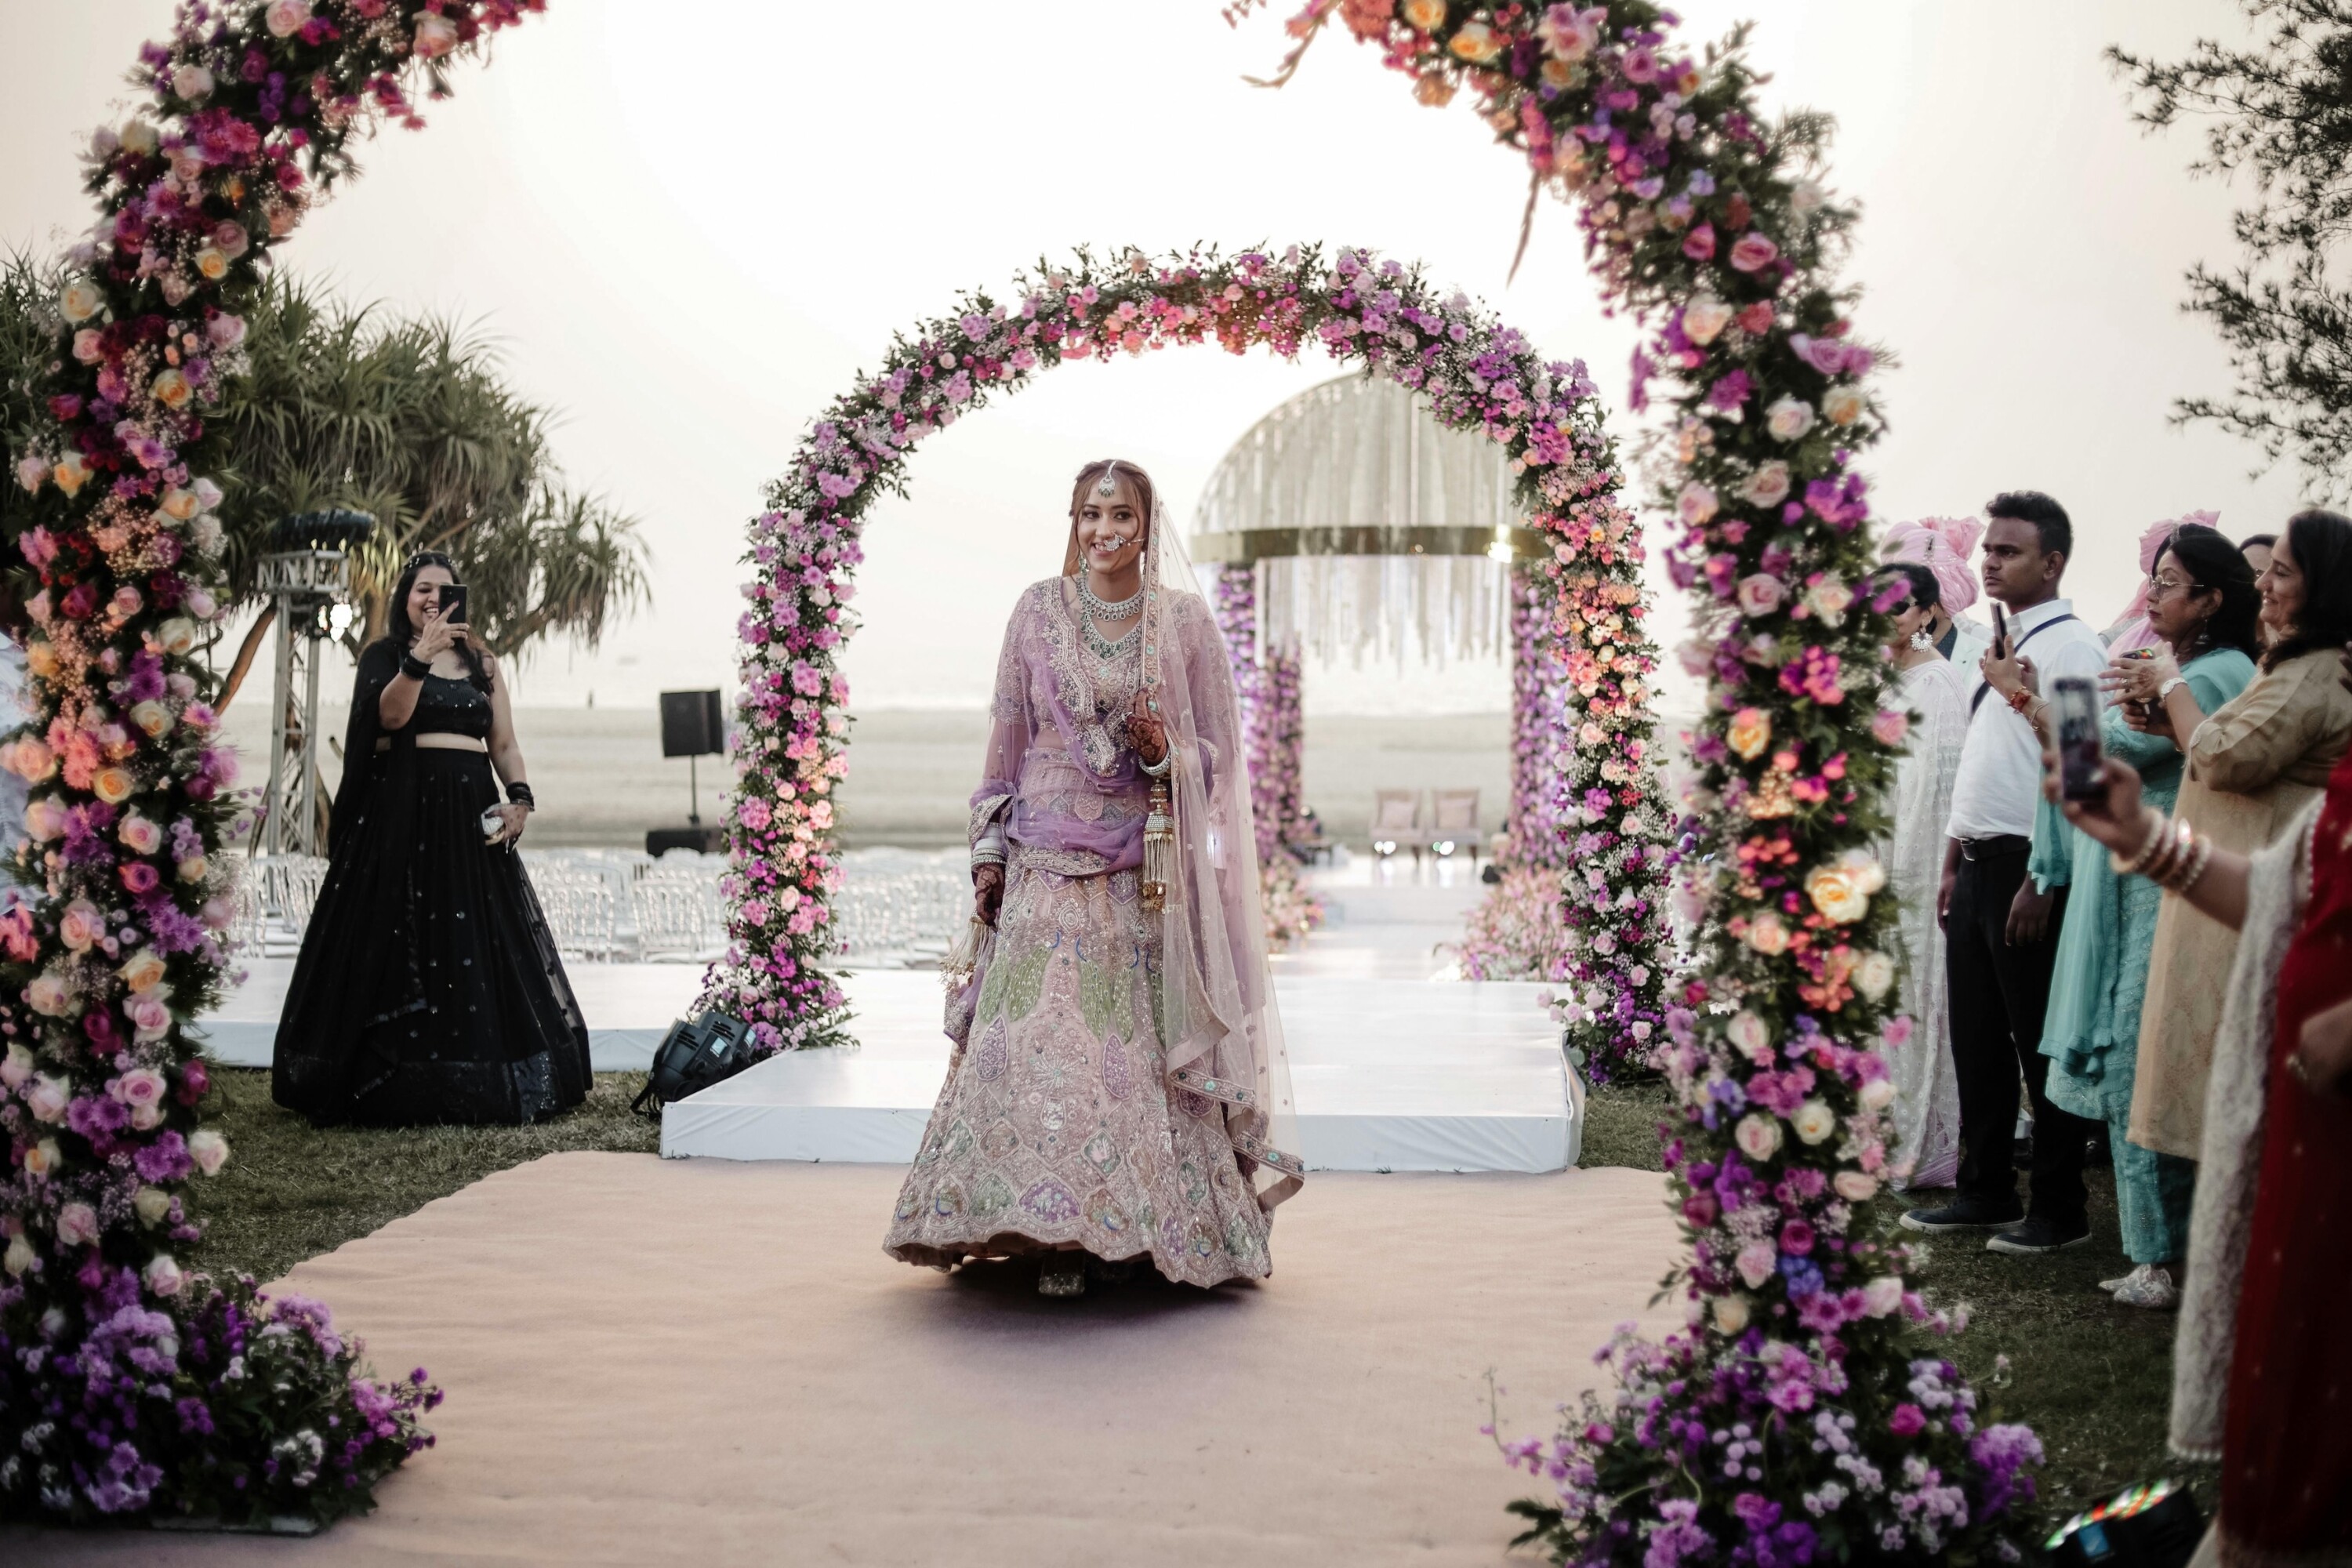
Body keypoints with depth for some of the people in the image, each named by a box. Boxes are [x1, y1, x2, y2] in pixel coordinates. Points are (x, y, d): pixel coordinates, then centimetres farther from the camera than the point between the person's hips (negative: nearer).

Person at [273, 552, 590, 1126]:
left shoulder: (480, 663, 17)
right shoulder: (384, 656, 6)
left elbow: (504, 743, 13)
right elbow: (392, 715, -13)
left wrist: (519, 796, -4)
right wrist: (422, 656, -25)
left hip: (469, 816, 4)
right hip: (401, 815, -4)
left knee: (478, 946, 1)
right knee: (401, 945, -6)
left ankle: (479, 1085, 6)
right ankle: (396, 1084, -3)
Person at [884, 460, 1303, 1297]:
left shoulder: (1186, 621, 4)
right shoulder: (1038, 611, 7)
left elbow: (1219, 754, 7)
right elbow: (1007, 740, 10)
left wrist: (1162, 752, -13)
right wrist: (988, 851, 5)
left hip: (1148, 874, 0)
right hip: (1049, 867, 1)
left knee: (1139, 1046, -3)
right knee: (1042, 1039, -8)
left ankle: (1138, 1224, 10)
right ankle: (1058, 1235, -1)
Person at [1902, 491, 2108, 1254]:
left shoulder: (2069, 646, -11)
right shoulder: (1999, 646, 16)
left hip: (2030, 869, -9)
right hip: (1978, 864, 9)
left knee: (2042, 1041, 1)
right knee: (1976, 1038, 13)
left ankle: (2059, 1207, 12)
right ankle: (1986, 1192, 24)